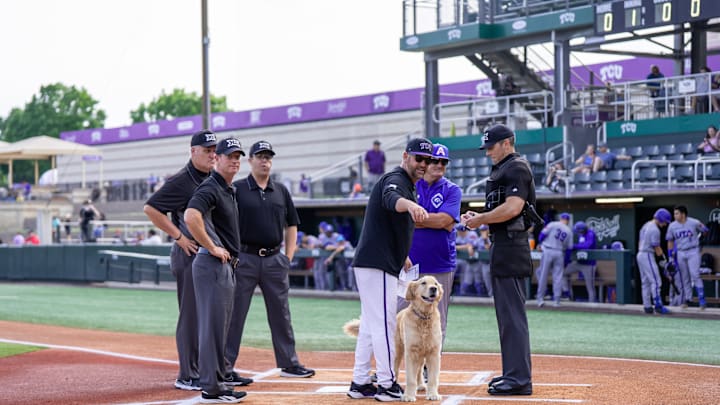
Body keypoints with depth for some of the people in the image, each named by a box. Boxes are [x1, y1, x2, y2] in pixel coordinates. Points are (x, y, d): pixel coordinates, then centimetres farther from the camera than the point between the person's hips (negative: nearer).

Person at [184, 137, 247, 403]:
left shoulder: (230, 190, 16)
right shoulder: (210, 188, -14)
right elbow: (191, 216, -32)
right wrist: (212, 248, -24)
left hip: (226, 265, 10)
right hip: (212, 264, -10)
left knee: (220, 326, 15)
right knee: (213, 325, -7)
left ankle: (216, 382, 22)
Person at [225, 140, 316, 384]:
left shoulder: (281, 191, 12)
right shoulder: (236, 189, -1)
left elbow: (291, 225, 18)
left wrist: (288, 256, 9)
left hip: (274, 260, 4)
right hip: (245, 259, -4)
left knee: (281, 313, 10)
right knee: (234, 314, -2)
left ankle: (289, 363, 18)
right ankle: (225, 367, 2)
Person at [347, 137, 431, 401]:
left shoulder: (407, 184, 20)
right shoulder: (396, 179, -12)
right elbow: (390, 198, -38)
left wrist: (402, 255, 36)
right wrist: (410, 205, -59)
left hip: (379, 263, 11)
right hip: (378, 265, -11)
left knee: (370, 324, 13)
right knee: (384, 323, -7)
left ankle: (360, 384, 18)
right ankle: (387, 385, -3)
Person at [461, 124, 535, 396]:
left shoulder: (516, 168, -11)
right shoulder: (502, 169, 21)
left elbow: (512, 208, -23)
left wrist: (480, 220, -13)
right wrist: (478, 218, 9)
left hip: (511, 248, -11)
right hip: (502, 248, 11)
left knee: (512, 314, -11)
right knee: (506, 313, 14)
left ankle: (520, 379, -11)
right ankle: (513, 373, 21)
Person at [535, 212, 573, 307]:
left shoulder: (553, 224, -1)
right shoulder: (569, 231, 7)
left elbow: (543, 233, -6)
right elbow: (569, 247, 8)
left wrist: (540, 244, 11)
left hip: (548, 251, -2)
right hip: (560, 253, 2)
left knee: (543, 275, 4)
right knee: (558, 277, 6)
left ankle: (540, 298, 2)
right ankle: (556, 300, 4)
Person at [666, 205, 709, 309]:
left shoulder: (694, 223, -10)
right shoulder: (672, 226, 0)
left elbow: (705, 231, 7)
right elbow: (670, 241, 10)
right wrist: (671, 256, 7)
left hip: (693, 252, -4)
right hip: (680, 253, 4)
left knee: (695, 275, -11)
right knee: (684, 277, 9)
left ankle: (702, 300, -10)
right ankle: (686, 299, 19)